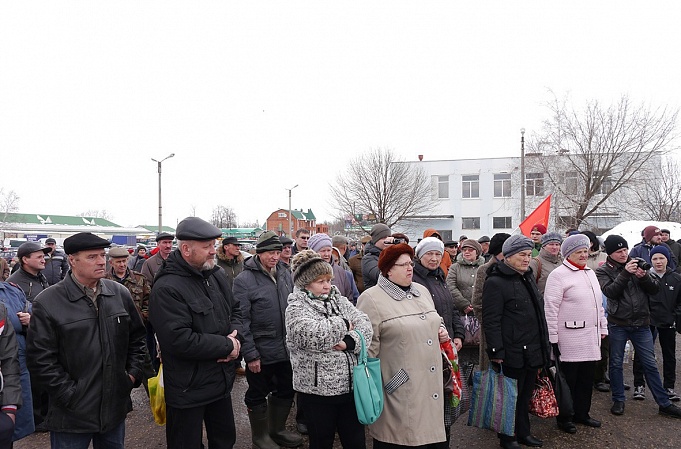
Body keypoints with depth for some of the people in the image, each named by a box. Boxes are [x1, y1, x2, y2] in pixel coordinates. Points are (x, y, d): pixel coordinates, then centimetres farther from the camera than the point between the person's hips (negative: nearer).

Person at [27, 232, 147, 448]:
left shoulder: (120, 294, 2)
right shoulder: (48, 302, -11)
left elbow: (137, 337, 12)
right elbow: (40, 359, -12)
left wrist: (133, 374, 4)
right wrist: (70, 395, -13)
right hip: (71, 414, -4)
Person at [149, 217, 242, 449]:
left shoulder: (217, 275, 3)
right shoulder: (167, 288, -22)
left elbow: (235, 310, 12)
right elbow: (179, 341, -28)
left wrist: (236, 336, -10)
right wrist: (227, 345, -20)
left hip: (222, 381, 7)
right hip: (188, 390, -7)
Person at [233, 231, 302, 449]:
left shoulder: (285, 273, 4)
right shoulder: (244, 280, -14)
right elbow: (242, 321, -15)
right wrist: (250, 354, -16)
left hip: (286, 348, 6)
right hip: (261, 351, -6)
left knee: (285, 390, 19)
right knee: (258, 395, 12)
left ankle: (277, 430, 39)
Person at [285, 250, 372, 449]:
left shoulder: (339, 300, 9)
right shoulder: (296, 307, -8)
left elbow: (364, 324, -2)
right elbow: (313, 335, -26)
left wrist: (350, 342, -21)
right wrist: (343, 324, -11)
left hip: (350, 386, 5)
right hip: (317, 390, -5)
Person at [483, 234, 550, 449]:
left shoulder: (528, 277, 14)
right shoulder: (496, 282, -15)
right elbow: (491, 320, -19)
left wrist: (544, 345, 22)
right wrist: (496, 351, -22)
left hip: (533, 351, 8)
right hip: (512, 354, -8)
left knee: (526, 395, 19)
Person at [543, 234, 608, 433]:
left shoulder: (590, 273, 15)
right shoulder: (558, 275, -10)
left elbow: (599, 303, 23)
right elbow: (550, 308, -14)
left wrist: (603, 328, 19)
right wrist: (552, 338, -15)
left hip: (591, 337, 8)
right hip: (569, 338, -7)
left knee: (587, 378, 15)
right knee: (568, 379, 2)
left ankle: (582, 413, 31)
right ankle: (564, 418, 16)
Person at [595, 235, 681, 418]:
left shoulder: (636, 265, 4)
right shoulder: (603, 271, -4)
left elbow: (655, 289, 1)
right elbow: (610, 292, -20)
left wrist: (644, 276, -18)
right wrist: (625, 273, -26)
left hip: (641, 324, 2)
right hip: (618, 325, -2)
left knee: (650, 364, 9)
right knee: (616, 363, 9)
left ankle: (664, 403, 19)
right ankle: (618, 400, 23)